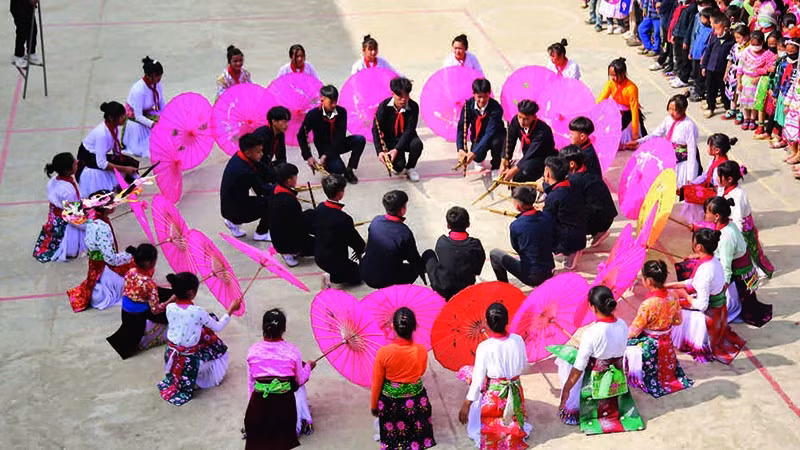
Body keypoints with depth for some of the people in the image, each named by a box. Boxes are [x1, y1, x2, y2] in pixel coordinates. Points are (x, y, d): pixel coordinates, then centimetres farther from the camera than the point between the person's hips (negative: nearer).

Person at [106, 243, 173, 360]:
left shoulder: (130, 272, -10)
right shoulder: (149, 283, -29)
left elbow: (124, 293, 6)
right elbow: (155, 309, -22)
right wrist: (171, 300, -13)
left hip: (126, 314, 6)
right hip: (139, 318, -6)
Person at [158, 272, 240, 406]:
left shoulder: (170, 308, -10)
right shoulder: (198, 312, -22)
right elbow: (218, 327, -8)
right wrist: (231, 310, 2)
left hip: (171, 356, 5)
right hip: (189, 360, -5)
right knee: (220, 350, 19)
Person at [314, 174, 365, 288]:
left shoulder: (320, 208, -9)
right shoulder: (344, 219, -31)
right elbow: (355, 239, -16)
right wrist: (362, 248, 9)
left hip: (318, 257, 8)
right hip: (335, 260, -8)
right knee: (358, 276, 16)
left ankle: (332, 273, 8)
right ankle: (332, 277, -5)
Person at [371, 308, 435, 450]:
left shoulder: (384, 352, -20)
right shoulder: (422, 350, -15)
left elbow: (377, 383, -8)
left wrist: (373, 406, 7)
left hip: (391, 402, -1)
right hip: (416, 401, 1)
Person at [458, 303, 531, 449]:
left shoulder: (484, 347, -23)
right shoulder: (518, 340, -12)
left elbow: (478, 378, -19)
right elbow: (524, 364, 5)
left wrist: (466, 404, -12)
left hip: (493, 395, -3)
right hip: (515, 392, 4)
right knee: (511, 425, 22)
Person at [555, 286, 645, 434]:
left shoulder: (591, 332, -25)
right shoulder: (623, 325, -6)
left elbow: (578, 369, -19)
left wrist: (566, 389, -5)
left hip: (594, 386, -6)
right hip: (617, 382, 6)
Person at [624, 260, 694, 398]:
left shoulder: (647, 305, -33)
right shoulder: (673, 297, -14)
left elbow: (634, 331, -20)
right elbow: (677, 321, 3)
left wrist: (625, 334, 0)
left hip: (649, 347, -6)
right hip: (667, 342, 7)